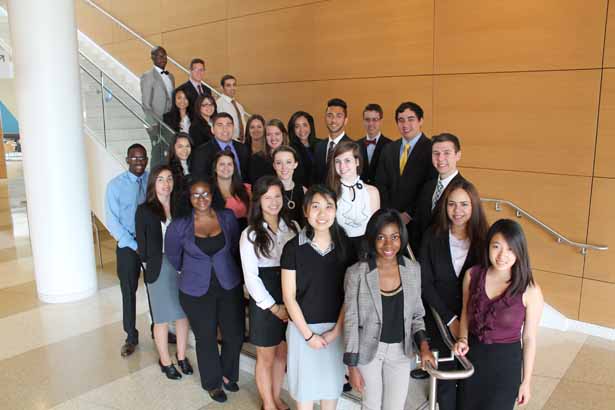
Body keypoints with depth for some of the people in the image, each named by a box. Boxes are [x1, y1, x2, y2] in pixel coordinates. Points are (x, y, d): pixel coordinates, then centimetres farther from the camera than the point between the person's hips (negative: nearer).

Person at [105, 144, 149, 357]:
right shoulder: (115, 185, -7)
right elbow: (112, 222, -9)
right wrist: (135, 245, -15)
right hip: (128, 245, -1)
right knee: (128, 292, 9)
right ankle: (131, 337, 26)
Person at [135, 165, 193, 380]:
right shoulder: (145, 210, -5)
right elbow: (142, 243, 0)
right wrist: (150, 265, 0)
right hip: (159, 269, -2)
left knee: (183, 314, 12)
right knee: (162, 318, 8)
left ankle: (181, 356, 31)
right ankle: (165, 361, 26)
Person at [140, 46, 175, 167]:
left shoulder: (170, 76, 17)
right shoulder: (147, 76, -5)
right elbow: (146, 105, -9)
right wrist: (154, 125, -15)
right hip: (157, 125, -6)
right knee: (158, 156, -3)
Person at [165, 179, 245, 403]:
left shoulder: (227, 217, -6)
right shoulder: (179, 225, -12)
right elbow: (172, 254, 6)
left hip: (230, 287, 2)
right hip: (196, 292, -2)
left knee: (235, 335, 10)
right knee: (206, 338, 13)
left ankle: (227, 373, 40)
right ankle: (213, 383, 37)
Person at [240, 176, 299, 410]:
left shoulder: (293, 227, 2)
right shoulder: (250, 234, -7)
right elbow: (251, 277, -9)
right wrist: (273, 307, -10)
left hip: (290, 299, 3)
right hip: (264, 302, -3)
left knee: (282, 354, 17)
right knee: (266, 357, 12)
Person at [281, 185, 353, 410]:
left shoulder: (345, 245, -6)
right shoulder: (293, 247, -12)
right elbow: (289, 297, -10)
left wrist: (336, 330, -7)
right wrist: (308, 334, -10)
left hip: (336, 327, 2)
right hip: (303, 327, -2)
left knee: (332, 380, 17)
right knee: (305, 382, 14)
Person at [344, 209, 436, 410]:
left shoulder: (413, 269, -7)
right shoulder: (356, 273, -17)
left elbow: (416, 314, 4)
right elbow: (351, 321, -11)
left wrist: (423, 345, -11)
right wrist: (352, 366, -9)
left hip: (400, 351, 2)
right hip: (368, 349, -2)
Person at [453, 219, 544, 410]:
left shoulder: (530, 291, -17)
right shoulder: (472, 275, -10)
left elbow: (529, 338, -7)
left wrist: (526, 381, 0)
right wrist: (463, 339, -9)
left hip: (507, 361, -3)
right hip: (473, 356, 3)